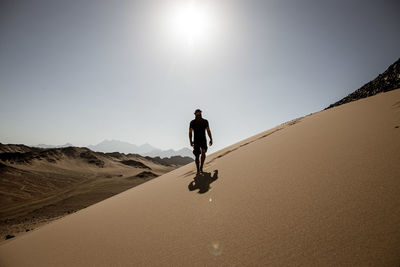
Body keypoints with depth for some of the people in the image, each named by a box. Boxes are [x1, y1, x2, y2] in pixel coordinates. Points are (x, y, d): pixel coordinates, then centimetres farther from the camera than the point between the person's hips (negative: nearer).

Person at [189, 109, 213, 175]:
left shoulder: (205, 121, 3)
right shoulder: (192, 122, -1)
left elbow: (208, 131, 7)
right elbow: (190, 132, -5)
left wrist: (211, 139, 2)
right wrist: (191, 141, -14)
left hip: (203, 140, 0)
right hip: (196, 141, 0)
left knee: (203, 152, -23)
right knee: (197, 156, 2)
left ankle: (201, 168, -12)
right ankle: (198, 170, 14)